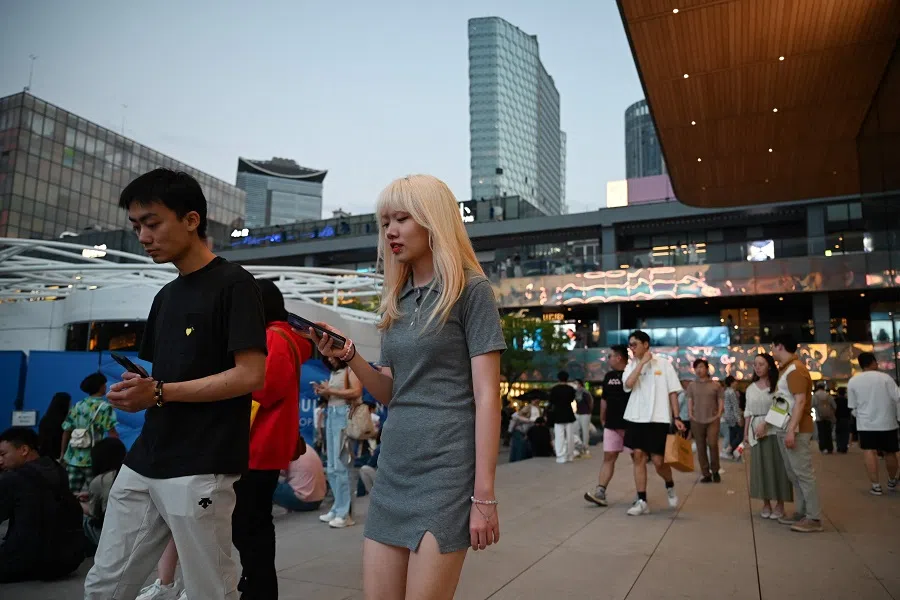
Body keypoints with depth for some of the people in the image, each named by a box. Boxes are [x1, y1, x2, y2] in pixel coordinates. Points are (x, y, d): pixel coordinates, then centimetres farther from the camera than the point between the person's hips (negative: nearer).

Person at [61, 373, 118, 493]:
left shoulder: (77, 406, 11)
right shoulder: (105, 407, -4)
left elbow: (66, 432, 11)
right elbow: (112, 433, -10)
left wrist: (63, 454, 20)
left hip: (73, 458, 5)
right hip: (93, 458, -5)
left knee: (72, 494, 7)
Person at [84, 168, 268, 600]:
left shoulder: (233, 284, -9)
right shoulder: (166, 296, 16)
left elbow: (250, 376, -17)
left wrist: (159, 393, -14)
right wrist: (138, 392, -1)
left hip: (201, 470, -8)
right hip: (144, 464, 8)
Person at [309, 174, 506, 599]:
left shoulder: (470, 290, -6)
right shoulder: (396, 301, 13)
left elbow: (486, 396, -11)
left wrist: (484, 494, -14)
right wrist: (350, 357, -3)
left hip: (445, 469, -6)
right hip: (393, 468, 7)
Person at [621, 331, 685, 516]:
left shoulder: (663, 364, 0)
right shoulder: (631, 366, 7)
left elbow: (673, 392, 1)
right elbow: (628, 384, -14)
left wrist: (677, 417, -4)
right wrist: (642, 362, -12)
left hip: (658, 419, -3)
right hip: (635, 418, 3)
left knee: (658, 461, -2)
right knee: (638, 457, 2)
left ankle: (670, 486, 30)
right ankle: (642, 501, 8)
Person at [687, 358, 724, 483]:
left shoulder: (715, 385, 4)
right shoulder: (692, 385, 9)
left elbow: (721, 400, 5)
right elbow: (690, 401, 9)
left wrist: (719, 414, -5)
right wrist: (690, 415, -2)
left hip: (712, 419, -2)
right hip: (697, 420, 2)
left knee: (712, 444, -14)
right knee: (701, 447, 2)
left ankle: (715, 471, 9)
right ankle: (706, 474, 11)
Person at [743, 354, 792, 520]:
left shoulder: (777, 386, -3)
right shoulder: (751, 388, 12)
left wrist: (764, 424, -19)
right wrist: (746, 432, 10)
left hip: (774, 429, -4)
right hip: (756, 430, 4)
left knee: (776, 465, -2)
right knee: (760, 466, 4)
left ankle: (780, 504, 7)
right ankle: (766, 504, 12)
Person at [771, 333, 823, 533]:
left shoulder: (795, 369, -14)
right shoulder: (786, 369, 16)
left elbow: (800, 401, -21)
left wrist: (792, 430, -25)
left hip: (796, 430, -10)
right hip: (784, 429, 10)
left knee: (803, 473, -6)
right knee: (793, 474, 12)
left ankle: (814, 518, -2)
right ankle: (800, 513, 18)